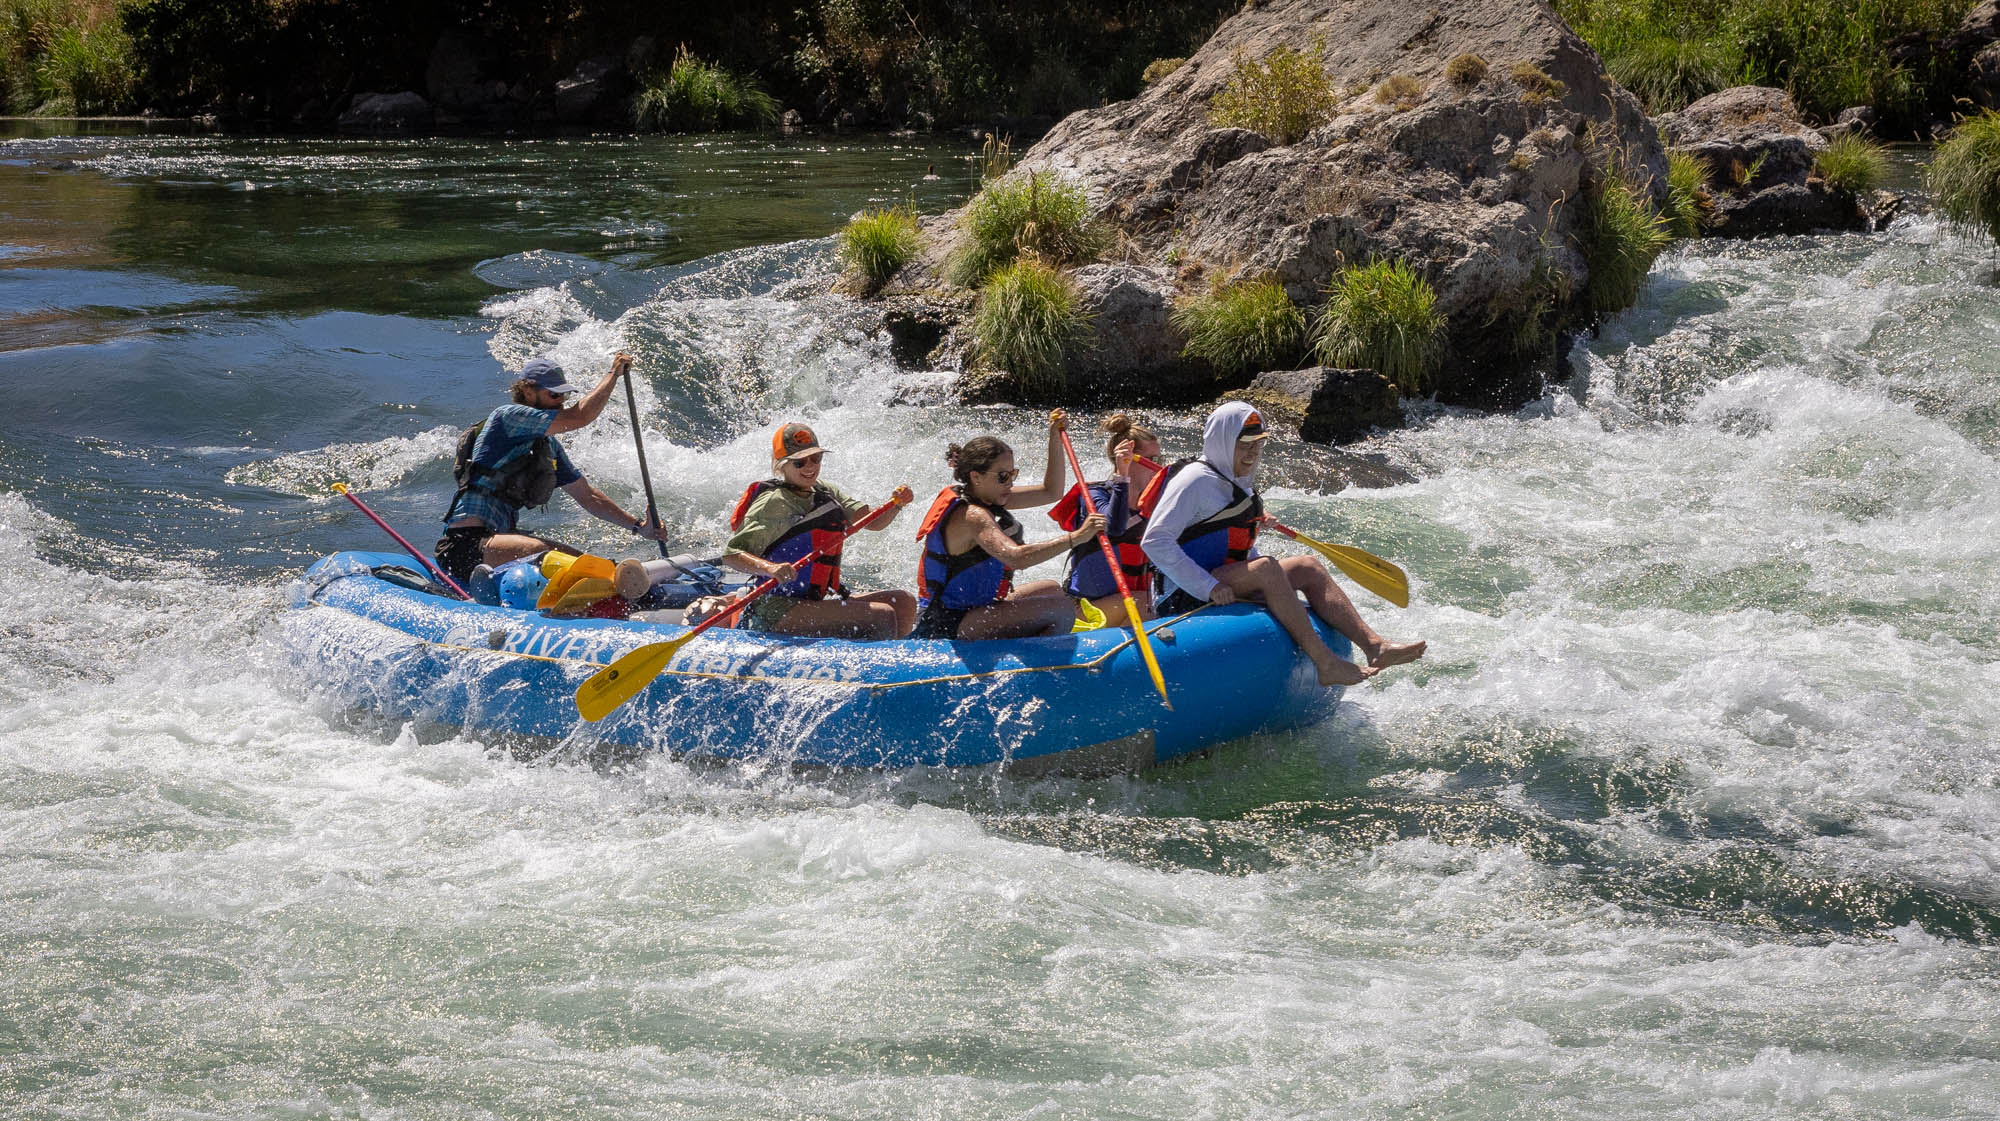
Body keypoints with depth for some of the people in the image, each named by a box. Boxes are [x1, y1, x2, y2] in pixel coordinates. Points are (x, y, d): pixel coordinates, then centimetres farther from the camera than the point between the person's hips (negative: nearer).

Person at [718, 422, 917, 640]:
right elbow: (731, 554, -17)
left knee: (904, 602, -1)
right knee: (883, 616, -19)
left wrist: (896, 504, -10)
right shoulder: (773, 503, -9)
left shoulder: (826, 493, 15)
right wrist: (770, 568, -35)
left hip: (818, 602, 8)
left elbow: (874, 521, 11)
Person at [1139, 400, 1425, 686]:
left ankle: (1374, 645, -13)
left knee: (1307, 567, -1)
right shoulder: (1196, 479, -12)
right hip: (1184, 598, -10)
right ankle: (1325, 663, -33)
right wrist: (1208, 587, -25)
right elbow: (1154, 541, -21)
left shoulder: (1238, 484, 18)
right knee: (1266, 568, -29)